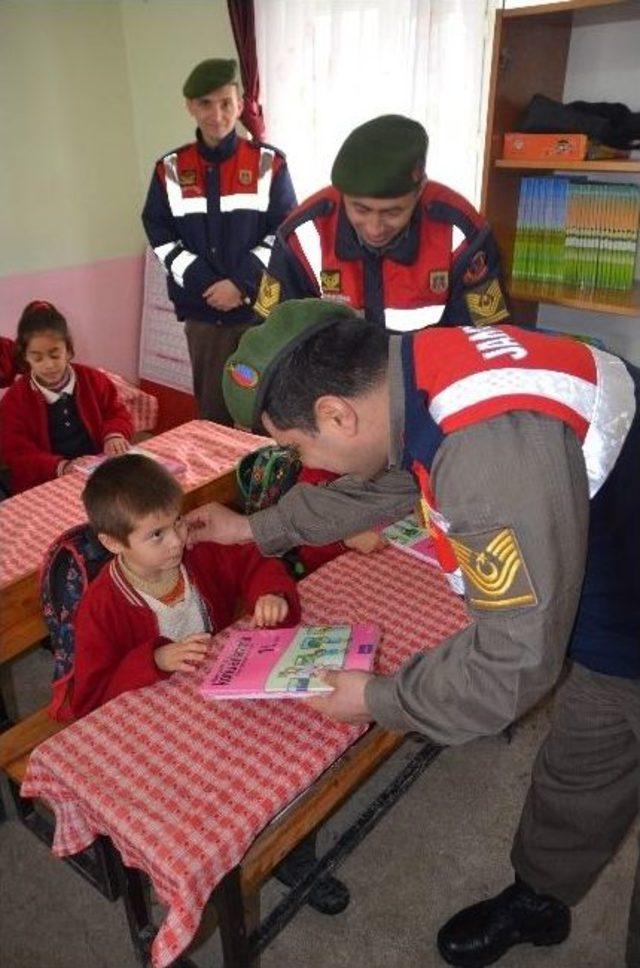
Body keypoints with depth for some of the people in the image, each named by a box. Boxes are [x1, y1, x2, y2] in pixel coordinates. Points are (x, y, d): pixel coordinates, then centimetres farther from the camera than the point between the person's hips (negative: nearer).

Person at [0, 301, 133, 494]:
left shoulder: (93, 380, 7)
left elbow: (118, 413, 16)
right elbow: (17, 454, -3)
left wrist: (114, 434, -9)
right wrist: (61, 467, -20)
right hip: (44, 485, -3)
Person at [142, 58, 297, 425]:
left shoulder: (269, 163, 1)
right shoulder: (171, 169, 6)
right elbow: (160, 236, 4)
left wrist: (241, 283, -13)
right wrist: (205, 284, -10)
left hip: (261, 309, -2)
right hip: (202, 312, 2)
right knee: (212, 410, 8)